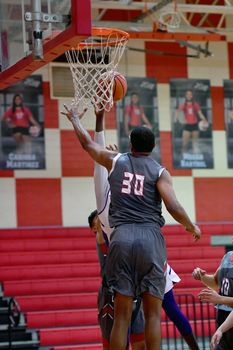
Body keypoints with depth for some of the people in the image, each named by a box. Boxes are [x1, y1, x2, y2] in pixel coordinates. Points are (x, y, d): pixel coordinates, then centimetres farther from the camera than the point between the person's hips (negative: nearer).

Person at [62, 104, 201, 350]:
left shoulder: (115, 161, 14)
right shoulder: (160, 171, 6)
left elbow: (87, 144, 29)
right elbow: (173, 207, -6)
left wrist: (74, 119, 48)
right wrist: (192, 227, 13)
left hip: (121, 237, 2)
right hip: (151, 237, -1)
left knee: (121, 316, 2)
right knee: (153, 314, 3)